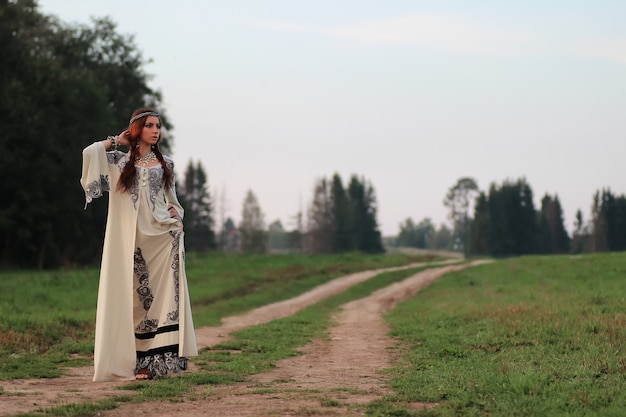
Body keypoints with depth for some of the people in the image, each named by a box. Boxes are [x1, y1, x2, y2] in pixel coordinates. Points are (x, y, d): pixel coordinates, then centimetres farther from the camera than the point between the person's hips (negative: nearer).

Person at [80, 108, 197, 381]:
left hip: (161, 238, 1)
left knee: (163, 296, -7)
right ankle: (139, 362, -1)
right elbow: (89, 152, -6)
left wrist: (175, 215, 0)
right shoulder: (120, 161, 9)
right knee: (134, 297, -2)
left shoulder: (165, 164, 14)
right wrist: (117, 141, 7)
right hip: (129, 238, -1)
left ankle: (163, 358, -8)